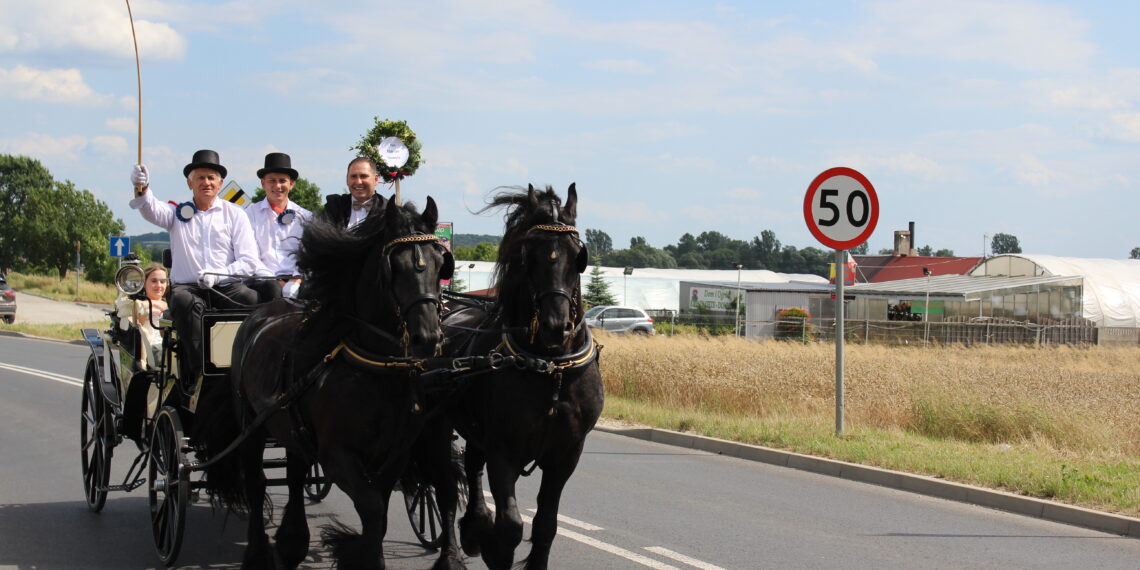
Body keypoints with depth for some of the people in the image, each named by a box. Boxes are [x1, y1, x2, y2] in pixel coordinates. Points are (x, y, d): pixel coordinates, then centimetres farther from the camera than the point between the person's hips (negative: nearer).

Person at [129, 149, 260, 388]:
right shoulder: (177, 212, 15)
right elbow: (152, 210, -8)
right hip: (186, 286, 0)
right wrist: (142, 189, -32)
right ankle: (198, 373, -37)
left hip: (227, 287, 0)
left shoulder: (234, 214, 13)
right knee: (185, 302, -35)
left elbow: (249, 261, 4)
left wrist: (216, 275, -13)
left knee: (254, 300, -31)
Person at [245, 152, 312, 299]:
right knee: (272, 287, -38)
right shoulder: (251, 214, 11)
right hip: (263, 281, -2)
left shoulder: (305, 217, 18)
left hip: (296, 280, 2)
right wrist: (278, 283, -11)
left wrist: (296, 281, -12)